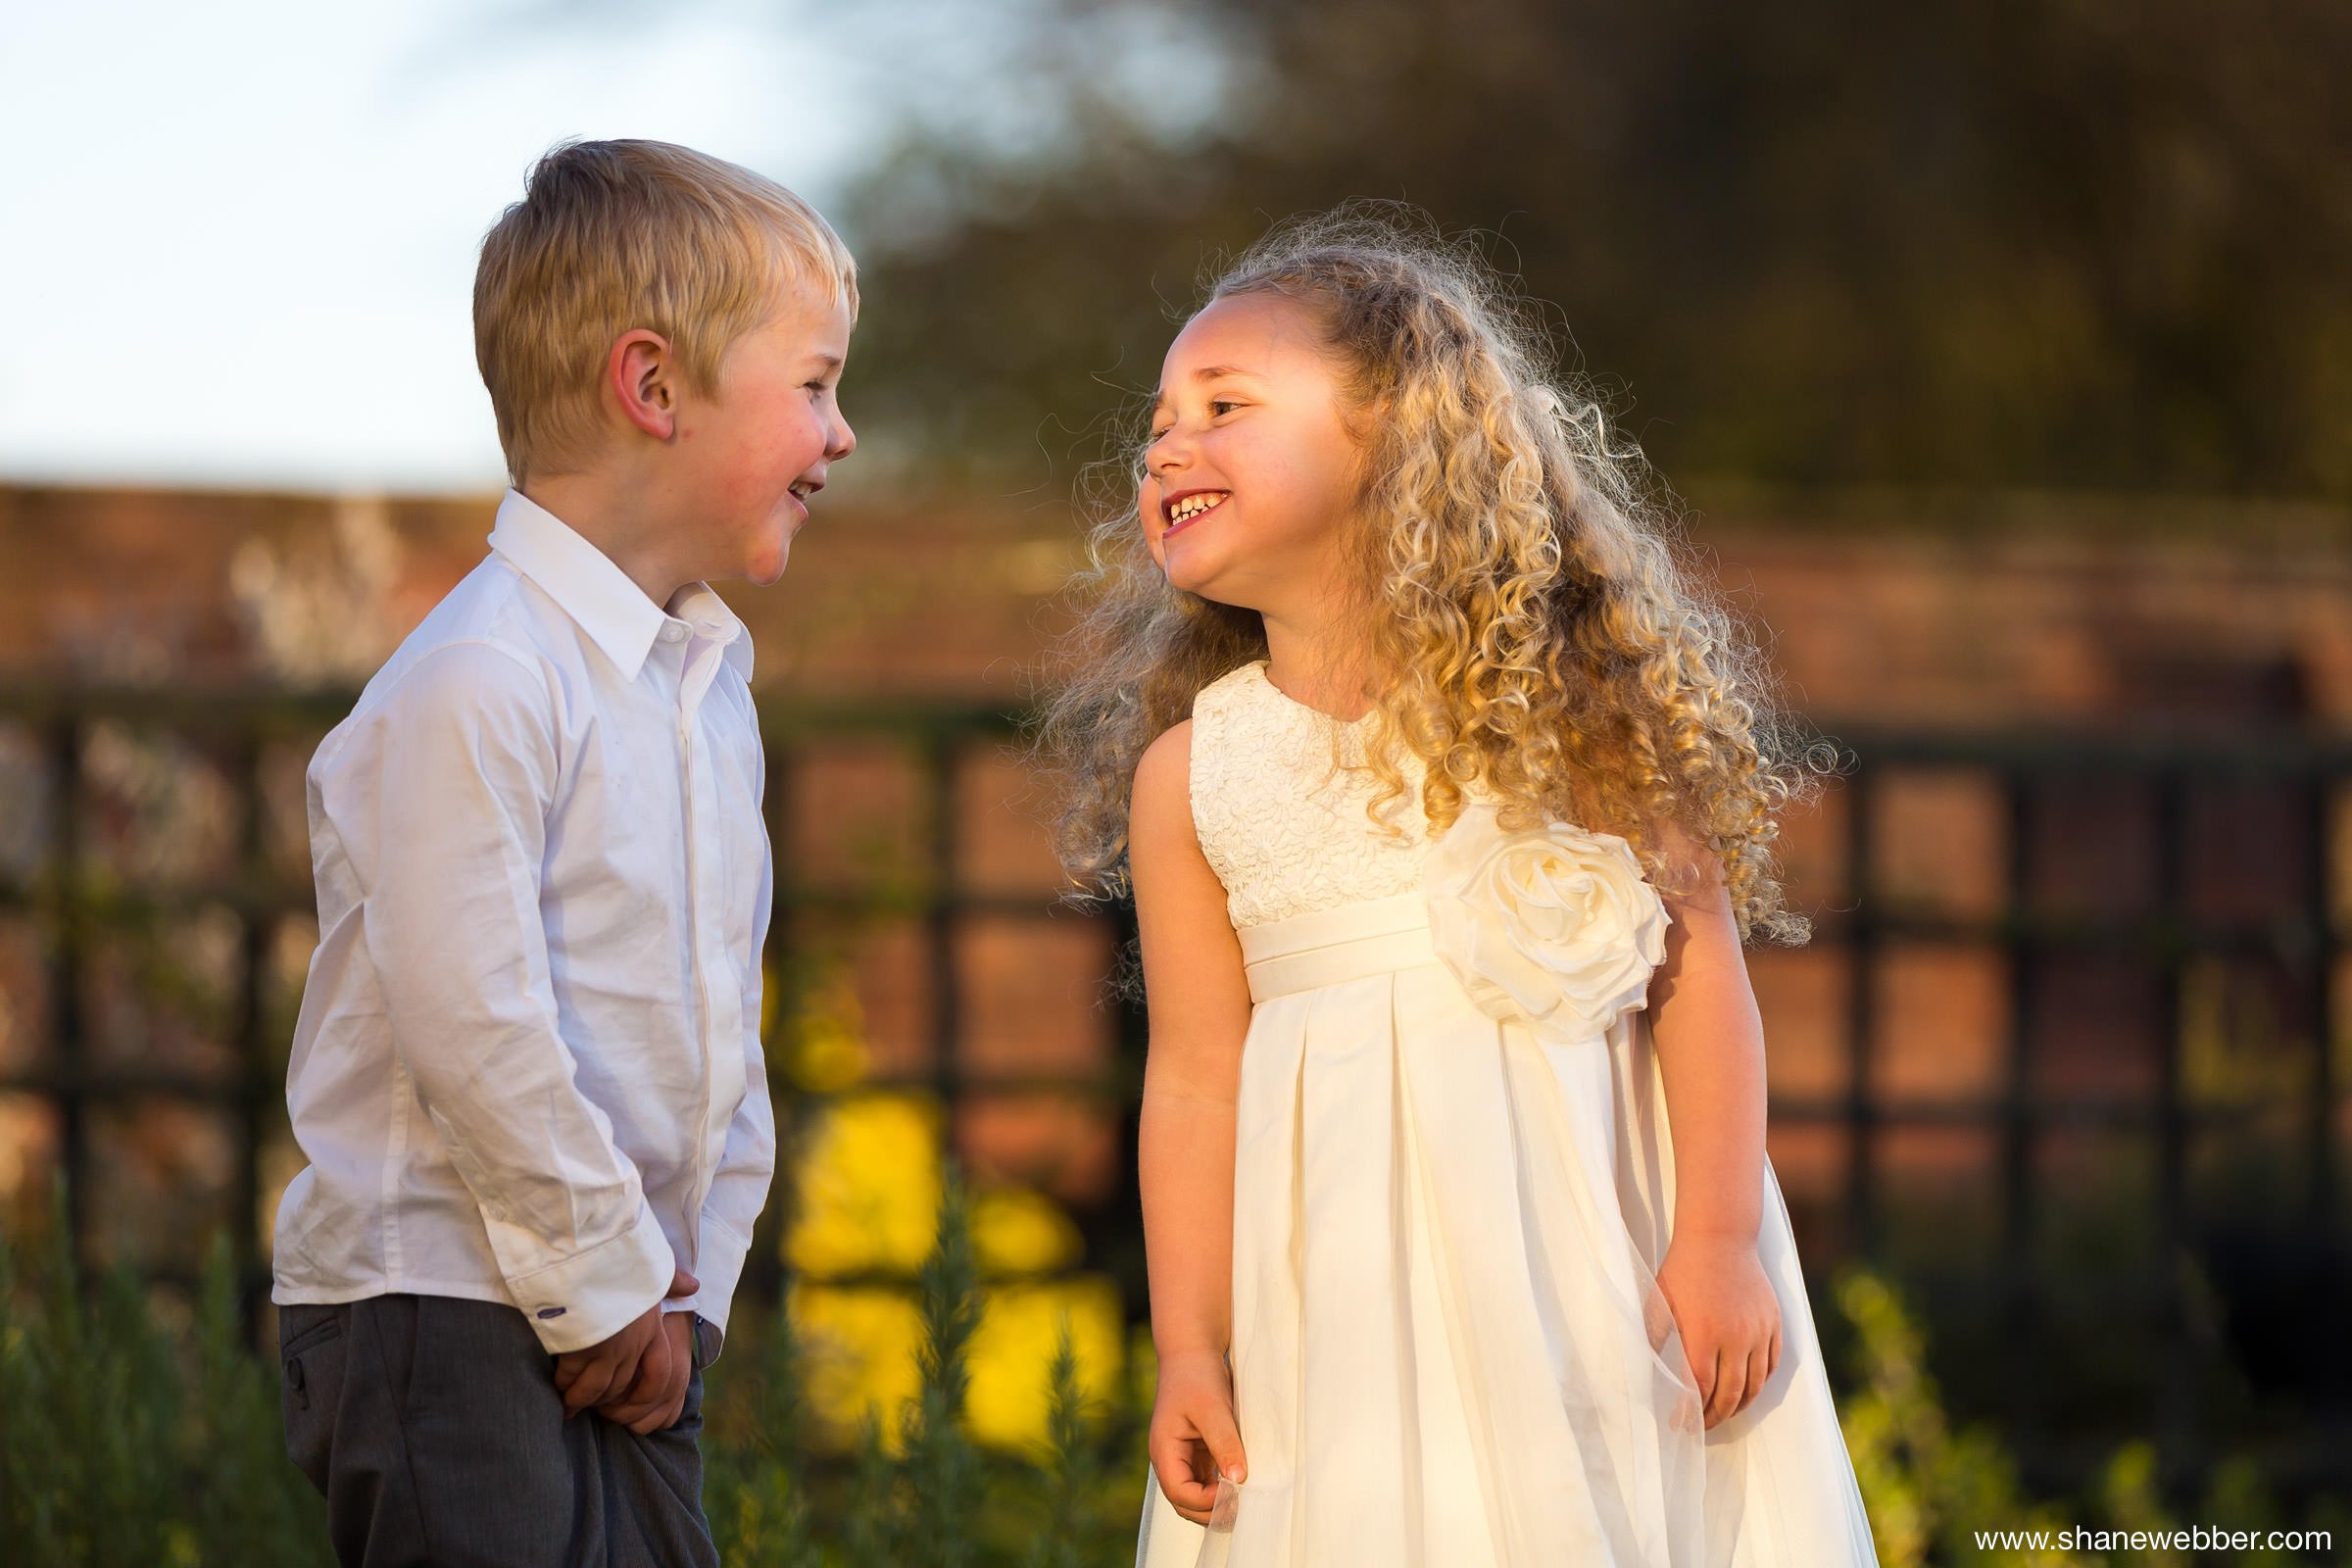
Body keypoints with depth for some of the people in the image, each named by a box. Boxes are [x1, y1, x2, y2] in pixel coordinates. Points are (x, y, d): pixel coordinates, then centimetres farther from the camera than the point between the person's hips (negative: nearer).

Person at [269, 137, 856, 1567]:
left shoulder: (713, 688, 13)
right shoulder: (479, 683, -17)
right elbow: (473, 1026, -21)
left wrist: (692, 1286, 8)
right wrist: (609, 1284, -14)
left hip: (626, 1326, 9)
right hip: (439, 1316, -9)